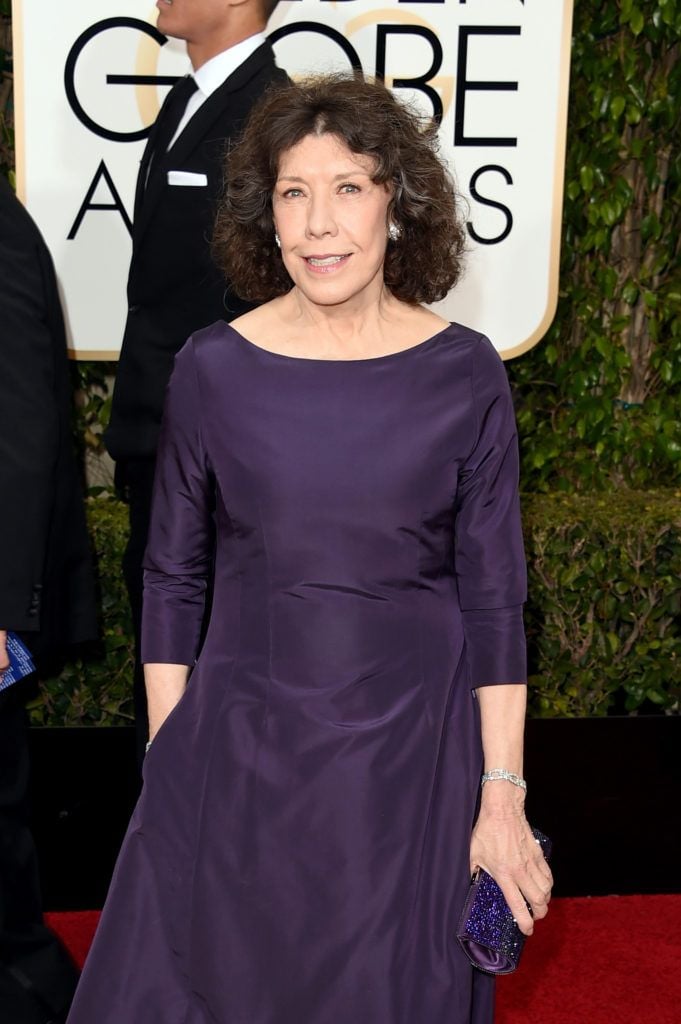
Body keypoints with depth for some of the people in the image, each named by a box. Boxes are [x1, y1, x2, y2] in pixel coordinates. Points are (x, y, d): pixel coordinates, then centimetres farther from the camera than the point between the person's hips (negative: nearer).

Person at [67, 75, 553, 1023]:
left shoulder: (464, 375, -6)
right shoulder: (212, 368, -5)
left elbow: (494, 598, -3)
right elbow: (172, 577, 3)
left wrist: (503, 793, -4)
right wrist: (166, 758, 2)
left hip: (412, 763, 0)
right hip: (237, 755, 1)